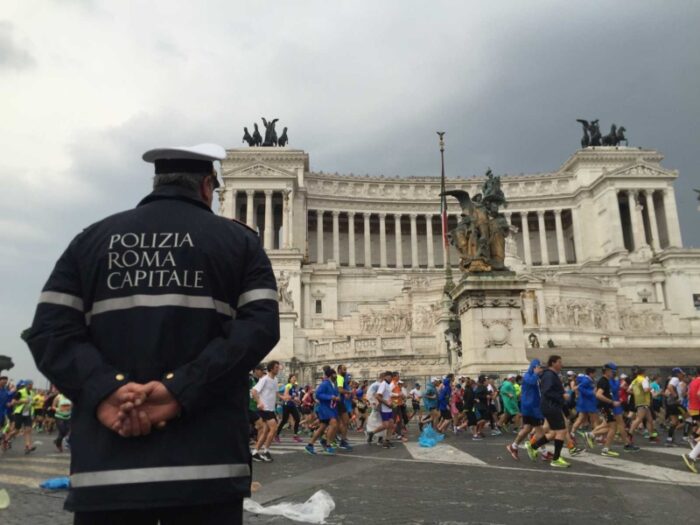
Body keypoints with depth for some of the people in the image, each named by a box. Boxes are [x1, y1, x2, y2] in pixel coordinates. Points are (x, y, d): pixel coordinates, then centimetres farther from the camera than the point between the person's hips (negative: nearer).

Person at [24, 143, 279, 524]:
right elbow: (260, 326, -9)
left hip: (107, 460, 3)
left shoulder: (92, 238, 13)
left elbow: (49, 329, 1)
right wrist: (180, 389, -14)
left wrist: (104, 390, -10)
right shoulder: (238, 240, 6)